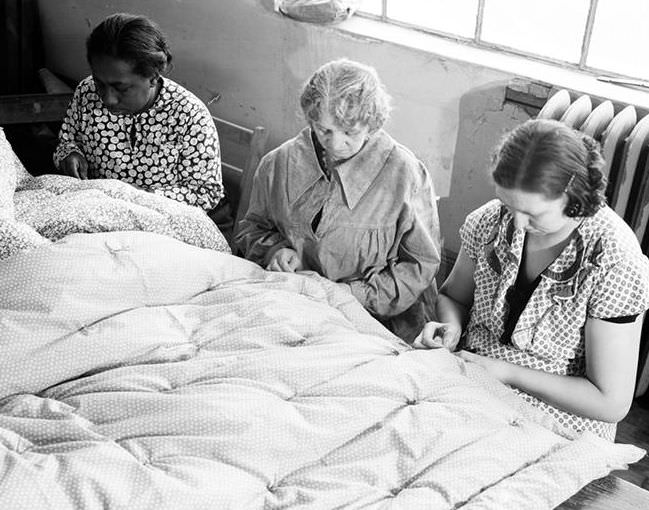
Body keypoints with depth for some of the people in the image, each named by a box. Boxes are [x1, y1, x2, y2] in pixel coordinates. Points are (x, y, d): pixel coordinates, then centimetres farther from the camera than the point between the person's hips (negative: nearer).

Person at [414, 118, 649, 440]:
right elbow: (453, 296, 13)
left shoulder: (614, 265, -20)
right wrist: (451, 327, -10)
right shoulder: (492, 221, -5)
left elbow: (611, 404, -17)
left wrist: (508, 373, -18)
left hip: (559, 432, -3)